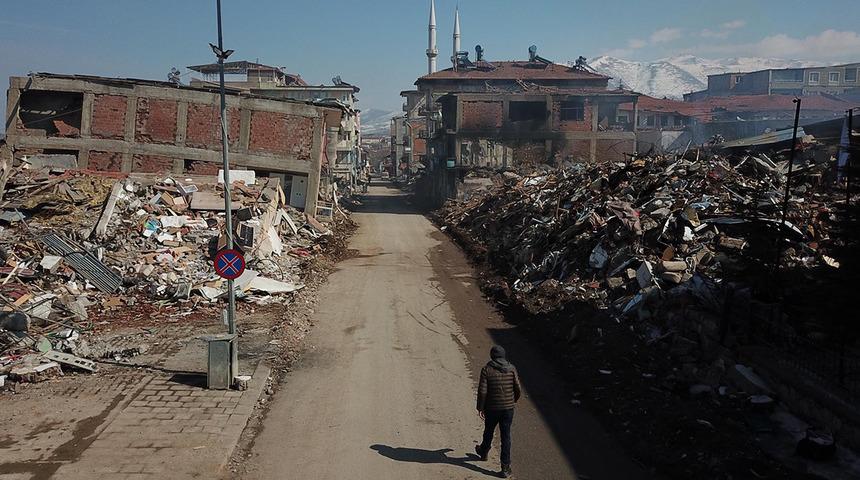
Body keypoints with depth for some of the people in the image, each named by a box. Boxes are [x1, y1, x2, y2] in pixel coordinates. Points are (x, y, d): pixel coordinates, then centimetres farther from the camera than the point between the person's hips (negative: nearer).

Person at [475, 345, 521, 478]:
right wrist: (514, 400, 16)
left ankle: (484, 452, 47)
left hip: (491, 408, -1)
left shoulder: (487, 369, -11)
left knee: (488, 432, 22)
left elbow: (482, 391, -13)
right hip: (508, 408, 1)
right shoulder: (511, 368, -5)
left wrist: (480, 407, -4)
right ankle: (506, 467, 4)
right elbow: (518, 389, -4)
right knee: (506, 437, 5)